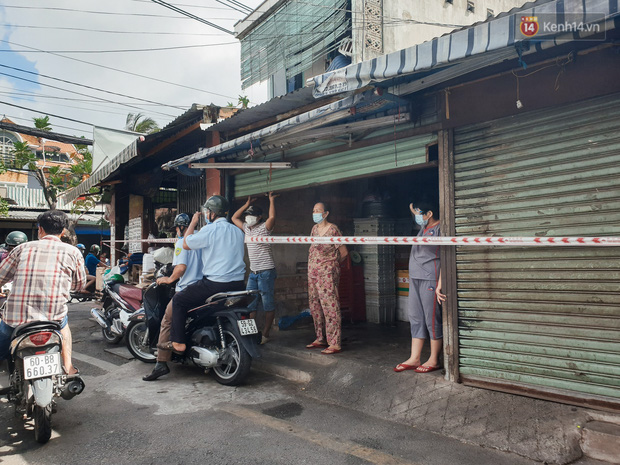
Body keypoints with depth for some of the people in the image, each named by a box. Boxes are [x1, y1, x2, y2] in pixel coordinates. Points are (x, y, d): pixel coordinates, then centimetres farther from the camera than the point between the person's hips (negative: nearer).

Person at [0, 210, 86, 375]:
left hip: (14, 320, 0)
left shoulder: (22, 248, 5)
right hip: (51, 318, 1)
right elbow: (79, 284, 15)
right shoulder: (73, 252, 3)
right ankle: (68, 367, 30)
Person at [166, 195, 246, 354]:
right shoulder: (237, 231, 12)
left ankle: (178, 343, 6)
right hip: (238, 285, 7)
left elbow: (186, 244, 0)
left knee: (179, 300, 8)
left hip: (215, 284, -7)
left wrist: (193, 222, 10)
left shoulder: (209, 230, -11)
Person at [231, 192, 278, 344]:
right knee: (249, 304, 10)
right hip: (253, 272, 8)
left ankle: (265, 334, 5)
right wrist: (247, 204, 19)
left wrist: (271, 200, -15)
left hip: (266, 272, -8)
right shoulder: (247, 228, 14)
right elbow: (234, 218, 25)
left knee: (268, 304, -1)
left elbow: (272, 217, -25)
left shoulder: (264, 228, -7)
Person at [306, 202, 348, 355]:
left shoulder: (333, 229, -10)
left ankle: (335, 343, -5)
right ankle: (320, 339, 23)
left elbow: (344, 253, -6)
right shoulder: (314, 229, 13)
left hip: (327, 273, -8)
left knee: (330, 307, -8)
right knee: (315, 306, 12)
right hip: (312, 273, 8)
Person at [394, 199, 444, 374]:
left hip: (430, 279, -9)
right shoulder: (423, 228, 16)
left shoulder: (440, 228, -10)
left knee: (432, 319, -1)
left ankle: (434, 361, 9)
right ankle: (414, 359, 16)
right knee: (416, 318, 10)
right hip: (415, 279, 9)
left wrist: (440, 285, -23)